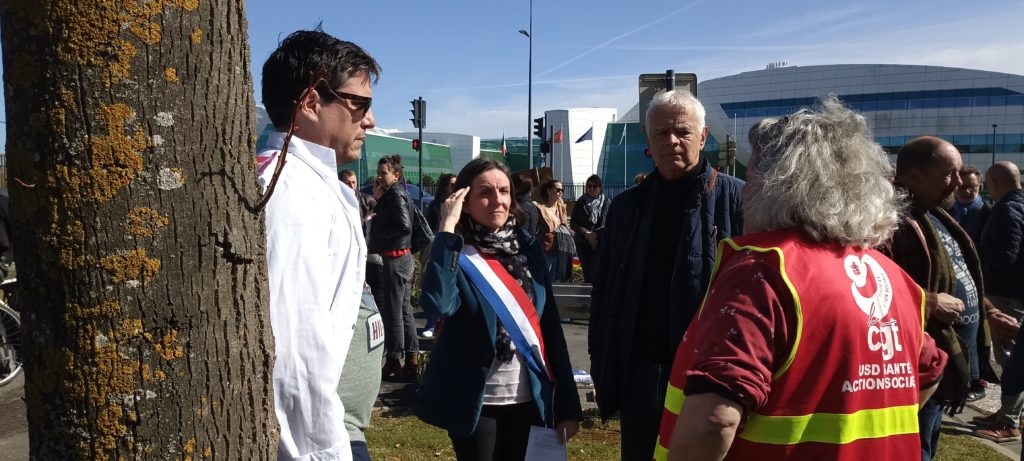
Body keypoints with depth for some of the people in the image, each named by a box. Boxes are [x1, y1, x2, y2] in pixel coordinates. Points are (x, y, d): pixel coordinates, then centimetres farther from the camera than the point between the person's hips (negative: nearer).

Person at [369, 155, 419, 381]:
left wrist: (378, 238, -15)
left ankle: (394, 361, 2)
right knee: (404, 309, 13)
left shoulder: (395, 194, -13)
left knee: (393, 311, -4)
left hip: (394, 258, -10)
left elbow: (405, 225, -25)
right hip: (401, 257, 10)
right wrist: (378, 201, 3)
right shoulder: (393, 194, 16)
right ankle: (412, 358, 19)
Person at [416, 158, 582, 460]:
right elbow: (438, 304, -30)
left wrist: (568, 403, 1)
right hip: (474, 400, -4)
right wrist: (447, 228, -24)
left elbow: (550, 324, 3)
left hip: (526, 398, 4)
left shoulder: (529, 247, 3)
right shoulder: (455, 253, -9)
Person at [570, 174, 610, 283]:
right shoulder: (580, 203, 8)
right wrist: (586, 233, -13)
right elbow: (573, 223, 2)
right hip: (583, 243, 3)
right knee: (586, 272, 6)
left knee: (594, 273, -12)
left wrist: (595, 234, -19)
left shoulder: (607, 203, 1)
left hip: (600, 243, -3)